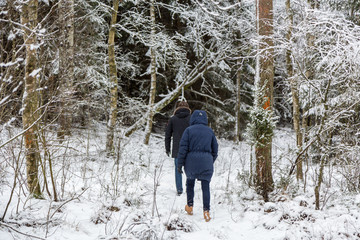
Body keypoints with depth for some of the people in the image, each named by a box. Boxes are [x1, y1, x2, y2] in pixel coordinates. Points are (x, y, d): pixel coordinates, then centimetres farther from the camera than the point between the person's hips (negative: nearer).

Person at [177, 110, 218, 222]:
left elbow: (183, 148, -5)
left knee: (190, 182, 20)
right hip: (206, 162, 1)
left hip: (191, 161, -1)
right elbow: (215, 150, 14)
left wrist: (180, 164, -1)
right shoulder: (210, 131, 9)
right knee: (206, 186, 0)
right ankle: (206, 210, -11)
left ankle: (190, 206, 24)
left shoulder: (189, 130, -1)